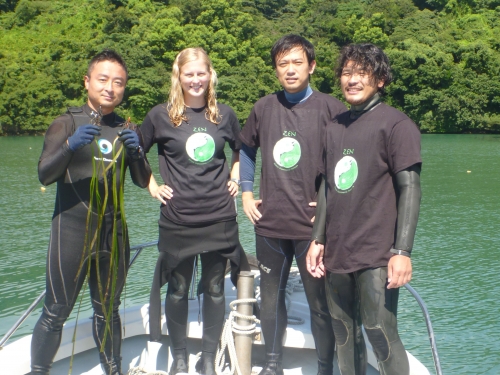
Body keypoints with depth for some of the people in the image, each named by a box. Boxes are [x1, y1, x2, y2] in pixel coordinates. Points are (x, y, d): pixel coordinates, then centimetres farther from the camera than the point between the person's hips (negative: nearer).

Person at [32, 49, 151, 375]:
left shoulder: (127, 130, 11)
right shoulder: (67, 123, 0)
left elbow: (143, 181, 7)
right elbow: (44, 175, -11)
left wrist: (136, 152, -13)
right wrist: (70, 146, -28)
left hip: (114, 232, 4)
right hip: (72, 232, -4)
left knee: (108, 311, 14)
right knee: (56, 314, -2)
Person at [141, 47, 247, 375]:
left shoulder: (225, 115, 5)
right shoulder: (161, 116, -1)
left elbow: (241, 150, 22)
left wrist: (235, 178, 9)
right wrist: (152, 186, 2)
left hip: (219, 218, 2)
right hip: (178, 220, -1)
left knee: (214, 289, 8)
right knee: (178, 290, 8)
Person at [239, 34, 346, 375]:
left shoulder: (331, 108, -7)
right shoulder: (264, 107, 7)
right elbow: (247, 149, 22)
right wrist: (246, 192, 14)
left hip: (313, 226, -4)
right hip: (270, 224, 5)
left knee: (320, 302, 5)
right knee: (271, 296, 16)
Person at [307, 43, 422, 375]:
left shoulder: (396, 124, -5)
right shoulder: (335, 128, 14)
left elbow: (409, 189, -9)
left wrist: (403, 252, -15)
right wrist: (318, 239, 13)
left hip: (377, 255, -6)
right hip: (336, 254, 6)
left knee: (381, 335, -4)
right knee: (343, 334, 12)